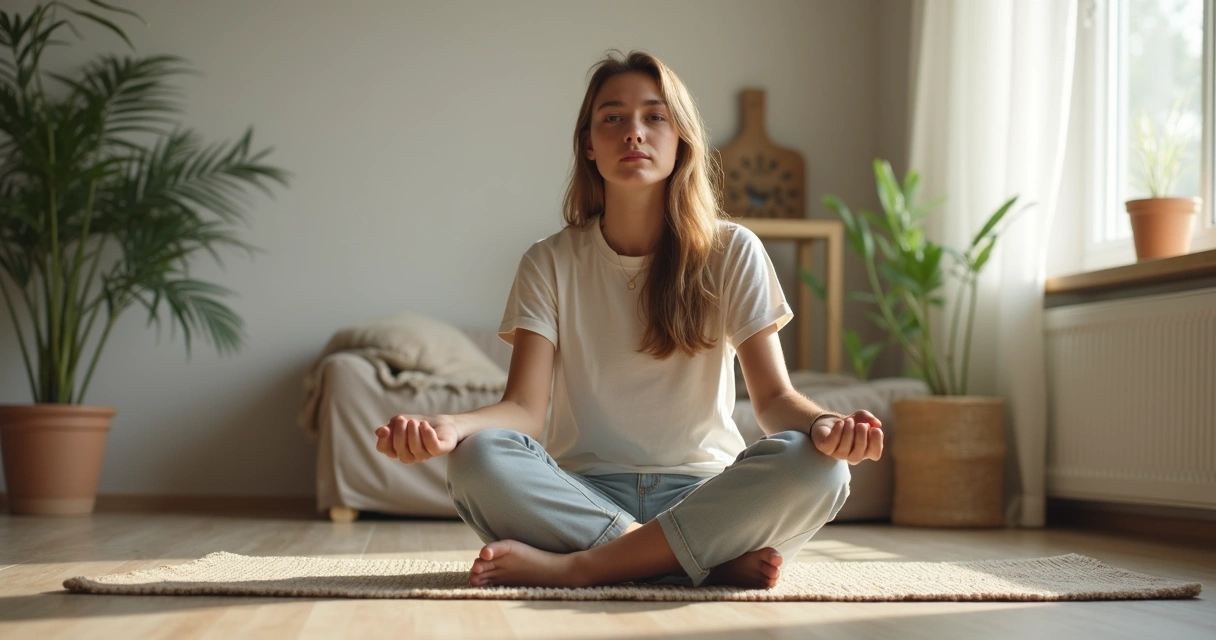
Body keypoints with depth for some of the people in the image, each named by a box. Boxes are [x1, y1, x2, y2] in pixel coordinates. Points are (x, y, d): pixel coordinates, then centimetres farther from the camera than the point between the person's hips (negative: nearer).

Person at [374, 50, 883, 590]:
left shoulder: (731, 253, 4)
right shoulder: (551, 263, 6)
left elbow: (773, 395, -2)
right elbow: (525, 406, -5)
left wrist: (823, 423, -27)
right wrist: (448, 426, -28)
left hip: (702, 495, 0)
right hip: (583, 495, 0)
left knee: (818, 468, -30)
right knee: (479, 460, -31)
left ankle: (576, 564, -27)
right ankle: (716, 560, -27)